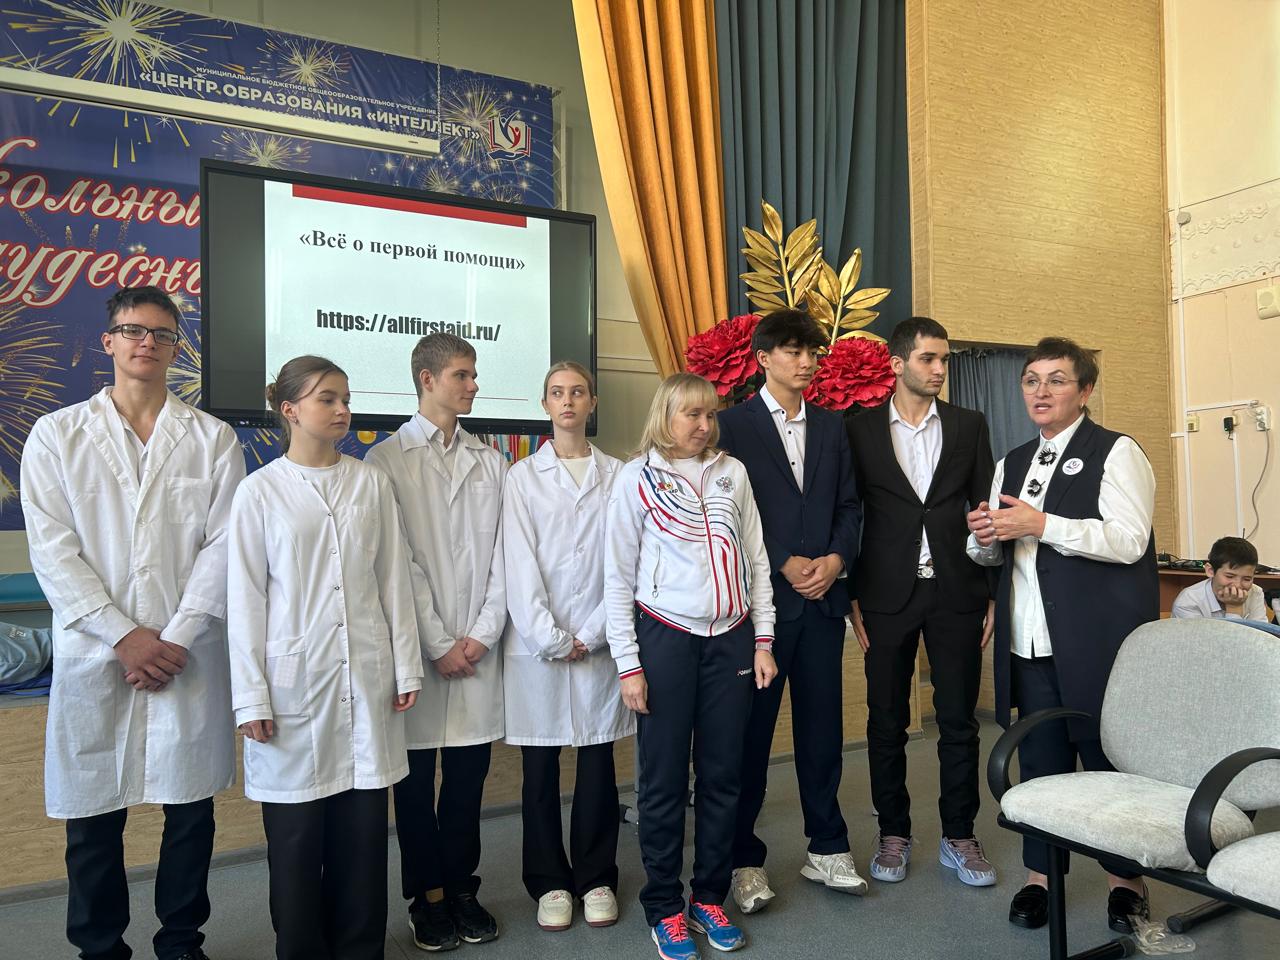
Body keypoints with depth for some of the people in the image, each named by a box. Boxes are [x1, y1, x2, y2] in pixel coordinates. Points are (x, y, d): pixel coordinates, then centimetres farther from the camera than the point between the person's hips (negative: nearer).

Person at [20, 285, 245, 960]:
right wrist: (122, 636, -9)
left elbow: (223, 548, -2)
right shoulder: (56, 435, 5)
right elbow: (52, 551, -2)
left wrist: (176, 638, -10)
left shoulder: (213, 439, 5)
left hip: (189, 655, 0)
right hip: (94, 654, 0)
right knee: (93, 818, 9)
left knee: (191, 809, 8)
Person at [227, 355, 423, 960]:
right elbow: (246, 599, -2)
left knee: (363, 830, 9)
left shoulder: (371, 484, 5)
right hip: (295, 679, -2)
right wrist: (251, 696, -5)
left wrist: (405, 666, 5)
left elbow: (394, 580, 7)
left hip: (366, 677, 2)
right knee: (296, 835, 7)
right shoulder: (260, 491, -2)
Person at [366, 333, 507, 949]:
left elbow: (501, 553, 5)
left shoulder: (490, 463, 9)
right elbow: (397, 563, -7)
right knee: (416, 777, 8)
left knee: (469, 773, 10)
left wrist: (484, 632, -5)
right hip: (416, 645, -3)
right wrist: (438, 644, -9)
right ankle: (427, 897, 25)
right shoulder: (388, 460, -2)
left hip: (480, 647, 3)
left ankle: (462, 888, 27)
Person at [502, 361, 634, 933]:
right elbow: (519, 565, -3)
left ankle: (596, 878, 25)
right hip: (536, 643, 0)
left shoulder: (616, 475, 4)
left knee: (598, 763, 8)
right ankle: (549, 882, 23)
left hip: (599, 642, 1)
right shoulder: (523, 476, 3)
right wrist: (550, 640, -9)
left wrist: (592, 635, -7)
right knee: (541, 768, 7)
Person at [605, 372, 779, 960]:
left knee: (722, 775, 10)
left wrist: (762, 641, 6)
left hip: (731, 638, 3)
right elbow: (618, 576, -2)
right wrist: (628, 664, -6)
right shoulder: (637, 478, -2)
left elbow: (757, 560, 10)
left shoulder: (732, 473, 7)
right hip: (665, 639, -3)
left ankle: (711, 898, 27)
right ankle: (665, 909, 22)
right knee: (664, 780, 5)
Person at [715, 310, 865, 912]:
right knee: (750, 731, 4)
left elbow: (849, 506, 12)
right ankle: (745, 860, 18)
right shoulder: (732, 424, -2)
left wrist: (835, 560, -5)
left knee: (822, 726, 11)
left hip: (824, 597, 4)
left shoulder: (832, 426, 14)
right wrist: (785, 564, -11)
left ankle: (826, 850, 26)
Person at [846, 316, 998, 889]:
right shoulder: (861, 431, 1)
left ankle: (958, 836, 23)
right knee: (887, 722, 7)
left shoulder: (969, 426, 6)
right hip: (888, 595, -1)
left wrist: (993, 593, 3)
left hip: (956, 593, 1)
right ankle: (893, 833, 23)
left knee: (959, 720, 7)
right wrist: (851, 598, -2)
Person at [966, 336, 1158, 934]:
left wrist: (1041, 525, -21)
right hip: (1030, 642, 5)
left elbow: (1128, 539, -15)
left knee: (1109, 759, 4)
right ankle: (1038, 875, 22)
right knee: (1039, 761, 10)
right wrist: (986, 537, 1)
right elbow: (996, 554, 24)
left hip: (1097, 640, -5)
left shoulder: (1116, 452, -2)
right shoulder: (1013, 463, 17)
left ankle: (1126, 881, 22)